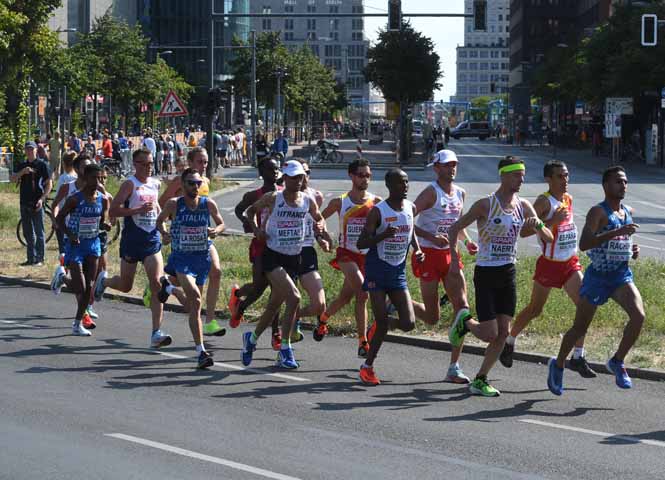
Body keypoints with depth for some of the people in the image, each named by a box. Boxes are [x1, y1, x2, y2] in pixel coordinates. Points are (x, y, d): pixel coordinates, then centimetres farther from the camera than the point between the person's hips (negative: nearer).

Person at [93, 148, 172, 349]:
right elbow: (113, 211, -18)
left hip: (152, 240, 4)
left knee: (157, 285, -11)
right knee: (126, 286, 12)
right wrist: (138, 210, -25)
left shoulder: (155, 184, 9)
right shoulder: (130, 184, -10)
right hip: (132, 241, -4)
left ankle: (156, 334, -12)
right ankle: (103, 280, 48)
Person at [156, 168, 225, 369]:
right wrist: (164, 233, -8)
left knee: (194, 305, 16)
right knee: (195, 299, -23)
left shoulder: (209, 204, -1)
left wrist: (216, 230, -9)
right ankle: (201, 351, -26)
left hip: (202, 257, 4)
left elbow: (221, 223, 13)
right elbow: (160, 220, 12)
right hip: (181, 258, -4)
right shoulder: (174, 204, -6)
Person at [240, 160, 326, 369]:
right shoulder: (273, 198, -8)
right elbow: (251, 210, 8)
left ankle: (252, 338, 35)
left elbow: (319, 218, 20)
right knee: (294, 297, -21)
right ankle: (285, 349, -11)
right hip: (273, 256, -5)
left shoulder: (308, 201, 2)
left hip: (294, 258, 5)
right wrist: (256, 229, -7)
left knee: (274, 304, 13)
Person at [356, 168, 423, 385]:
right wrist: (383, 235, -29)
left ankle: (382, 324, 28)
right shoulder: (378, 211, -12)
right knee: (382, 322, -7)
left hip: (398, 271, 5)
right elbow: (361, 243, -13)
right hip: (378, 270, -5)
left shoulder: (411, 208, 4)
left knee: (408, 323, -5)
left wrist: (417, 249, 4)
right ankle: (367, 367, 10)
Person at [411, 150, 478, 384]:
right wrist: (431, 237, -26)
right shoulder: (431, 192, -12)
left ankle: (454, 368, -2)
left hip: (450, 255, 6)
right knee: (432, 318, -2)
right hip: (429, 256, -6)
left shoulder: (460, 194, 9)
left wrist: (467, 241, 7)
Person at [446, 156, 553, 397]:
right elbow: (454, 229, -5)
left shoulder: (524, 206, 5)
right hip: (486, 274, -6)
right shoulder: (486, 205, -11)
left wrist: (538, 226, -14)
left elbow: (549, 238, 8)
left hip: (508, 274, 6)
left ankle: (480, 381, 11)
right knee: (490, 334, -9)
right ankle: (464, 320, 23)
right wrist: (454, 259, -15)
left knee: (503, 332, 2)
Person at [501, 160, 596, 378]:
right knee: (534, 309, 8)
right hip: (549, 263, -6)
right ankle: (509, 342, 32)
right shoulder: (544, 201, -16)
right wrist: (553, 222, -31)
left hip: (570, 262, 6)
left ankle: (578, 357, -5)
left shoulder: (568, 199, 7)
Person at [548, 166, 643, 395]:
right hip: (597, 277, -5)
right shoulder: (598, 212, -14)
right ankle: (558, 365, 31)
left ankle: (617, 362, -1)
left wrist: (633, 250, 5)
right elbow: (584, 244, -29)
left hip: (622, 276, 5)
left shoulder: (629, 212, 8)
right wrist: (617, 232, -36)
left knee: (638, 316, -19)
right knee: (579, 328, 7)